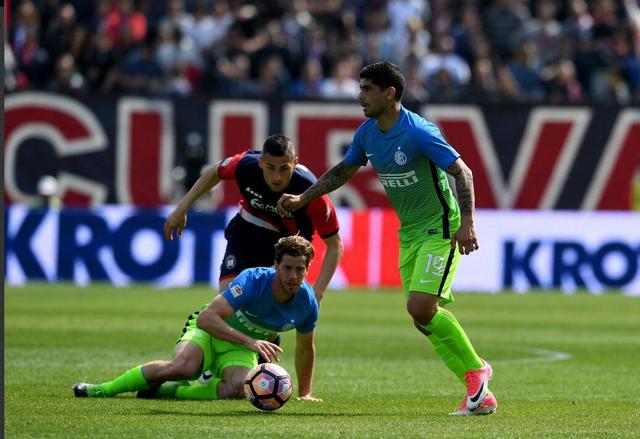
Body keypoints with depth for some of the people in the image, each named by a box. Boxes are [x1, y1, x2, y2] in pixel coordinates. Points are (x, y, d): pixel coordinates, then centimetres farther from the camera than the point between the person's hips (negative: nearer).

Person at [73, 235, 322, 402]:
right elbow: (207, 317, -36)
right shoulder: (253, 280, -29)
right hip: (209, 329, -4)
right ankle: (103, 389, -20)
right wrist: (250, 341, -43)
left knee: (239, 388, -33)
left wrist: (304, 393, 16)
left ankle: (167, 390, -15)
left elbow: (305, 348, 8)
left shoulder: (307, 303, -14)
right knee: (183, 365, -37)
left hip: (240, 348, 4)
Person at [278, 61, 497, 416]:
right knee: (424, 318, 2)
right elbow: (343, 171, 20)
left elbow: (462, 172, -21)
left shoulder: (418, 132, -21)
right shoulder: (367, 133, 3)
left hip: (441, 227, -8)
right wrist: (303, 198, 13)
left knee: (421, 307, -21)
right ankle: (479, 394, 8)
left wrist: (466, 222, -30)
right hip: (409, 233, 8)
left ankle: (475, 369, -1)